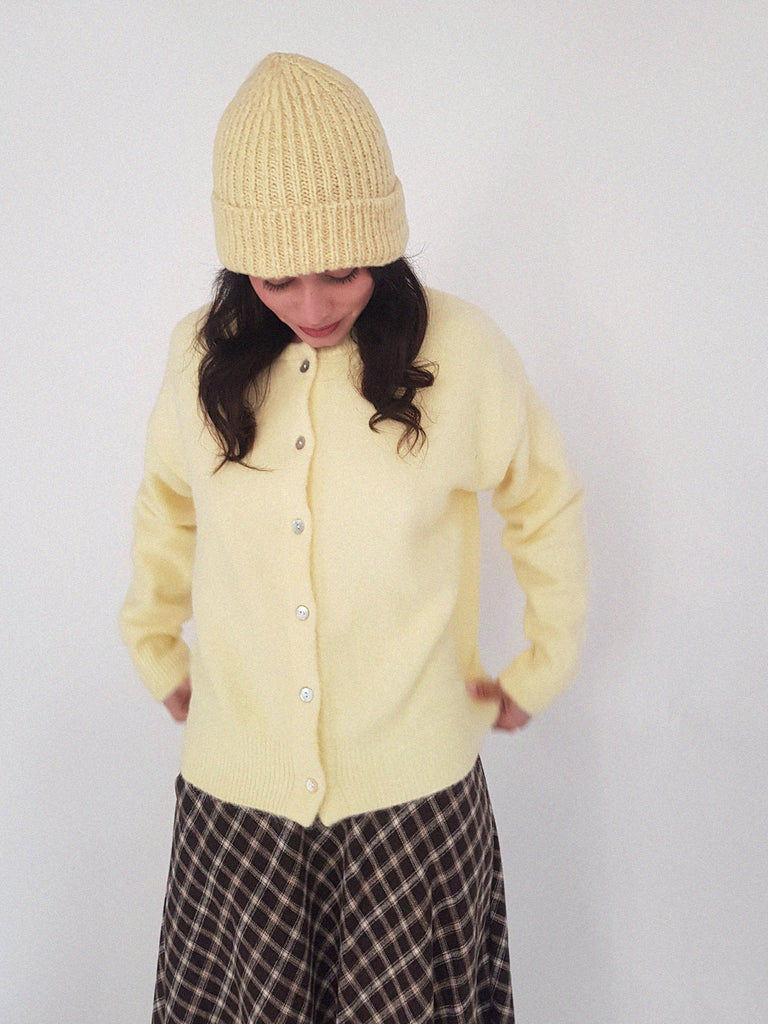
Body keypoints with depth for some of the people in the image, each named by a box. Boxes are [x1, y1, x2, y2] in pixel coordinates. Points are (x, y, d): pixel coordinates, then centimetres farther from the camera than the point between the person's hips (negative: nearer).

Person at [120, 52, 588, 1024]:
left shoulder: (461, 351, -11)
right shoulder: (203, 352, -3)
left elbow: (546, 505, 4)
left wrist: (543, 667, 7)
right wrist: (156, 652, 17)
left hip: (413, 796, -2)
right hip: (236, 792, 2)